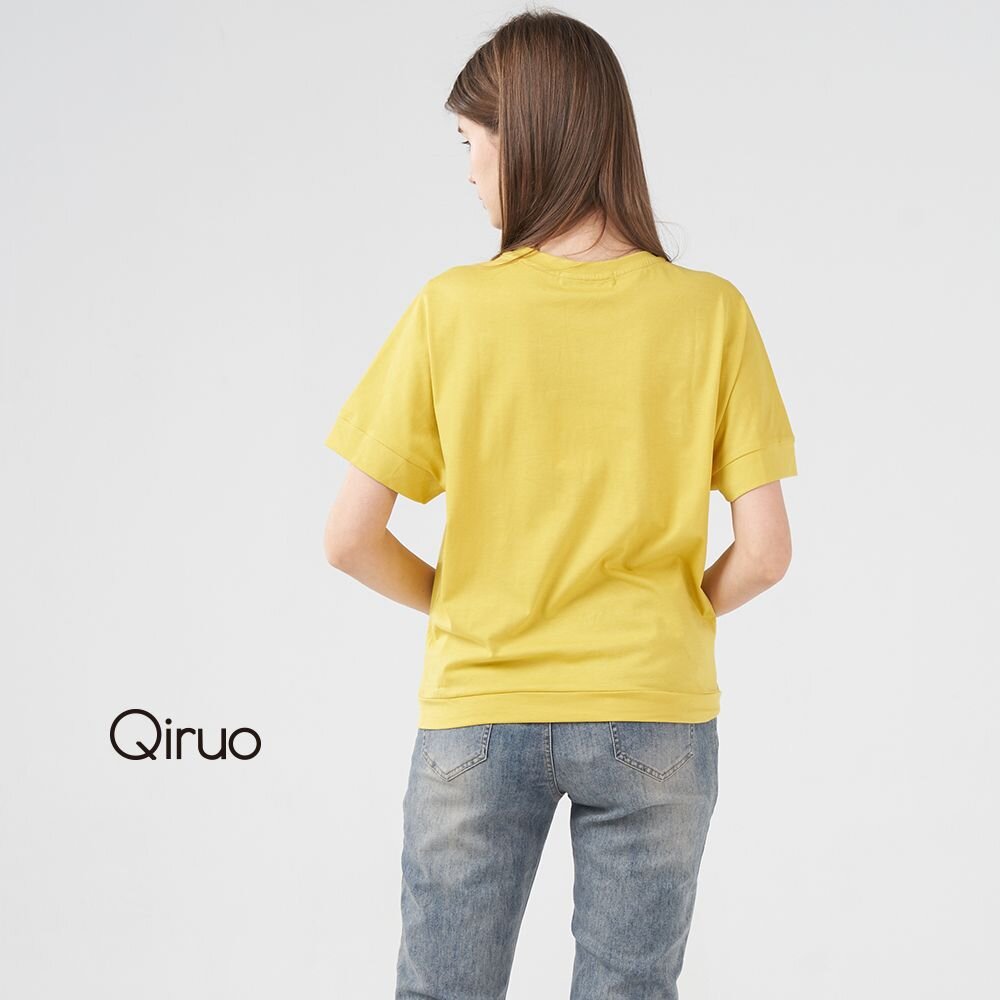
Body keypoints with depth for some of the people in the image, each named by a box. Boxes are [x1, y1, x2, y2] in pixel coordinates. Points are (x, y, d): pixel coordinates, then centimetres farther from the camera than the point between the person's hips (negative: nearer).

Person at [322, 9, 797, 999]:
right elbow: (764, 552, -10)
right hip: (654, 717, 1)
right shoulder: (711, 312, -8)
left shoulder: (451, 308, -10)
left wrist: (454, 604, 8)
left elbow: (349, 540, -9)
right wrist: (682, 612, 9)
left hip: (478, 717, 0)